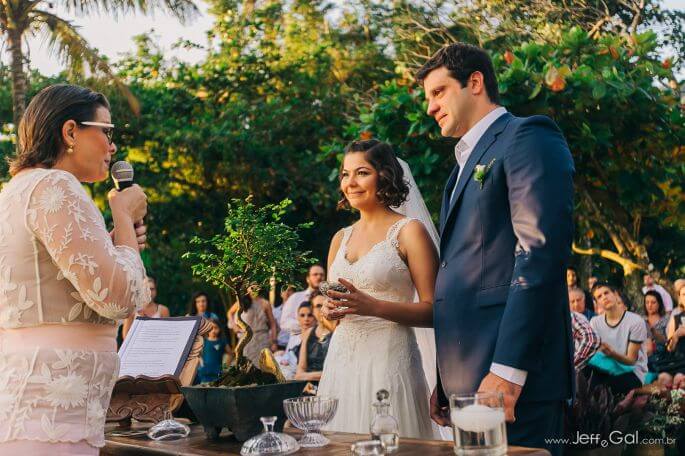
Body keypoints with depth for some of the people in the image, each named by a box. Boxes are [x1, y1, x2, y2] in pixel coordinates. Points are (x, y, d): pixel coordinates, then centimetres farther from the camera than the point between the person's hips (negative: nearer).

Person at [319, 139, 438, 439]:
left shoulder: (409, 231, -5)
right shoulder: (341, 238, 13)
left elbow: (433, 311, -10)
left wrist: (373, 306, -21)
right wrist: (330, 311, 0)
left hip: (389, 357, -5)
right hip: (341, 359, 5)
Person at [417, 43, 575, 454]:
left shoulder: (528, 138, -3)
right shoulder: (468, 161, 24)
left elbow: (543, 250, -16)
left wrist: (508, 368, -22)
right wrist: (445, 381, 16)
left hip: (511, 373, -9)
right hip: (466, 375, 9)